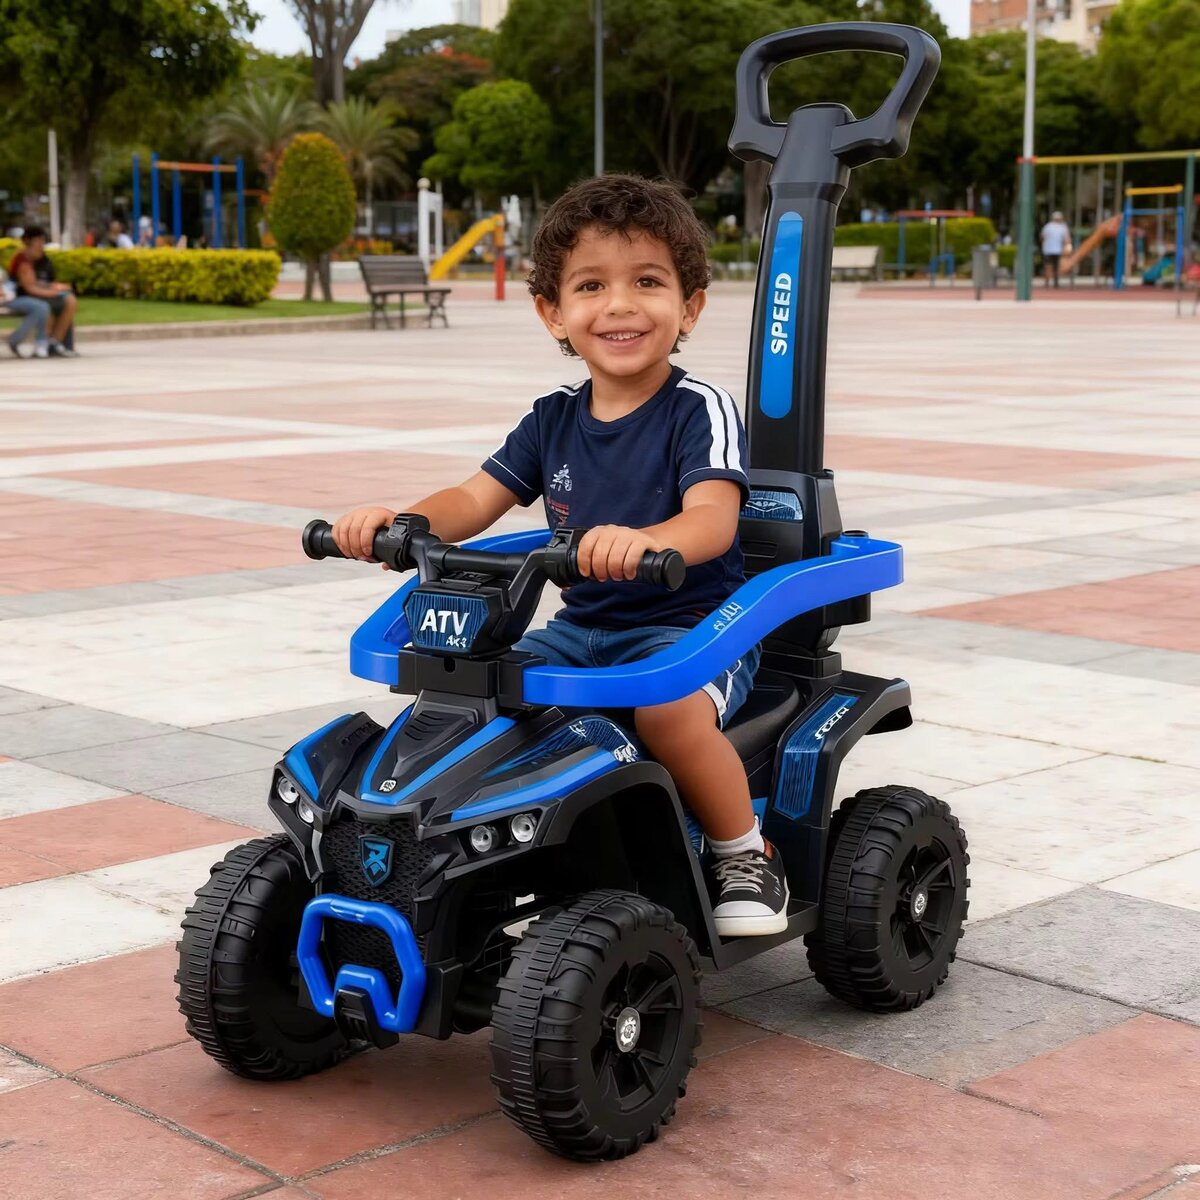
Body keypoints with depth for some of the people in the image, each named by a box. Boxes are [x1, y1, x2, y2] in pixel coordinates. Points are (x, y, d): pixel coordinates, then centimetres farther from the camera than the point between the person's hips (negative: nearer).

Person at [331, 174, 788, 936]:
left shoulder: (700, 411, -10)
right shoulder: (554, 420, 7)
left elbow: (712, 519, -26)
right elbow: (474, 502, 4)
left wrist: (643, 542, -49)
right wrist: (401, 521, -17)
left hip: (692, 623, -6)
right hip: (583, 627, 6)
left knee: (670, 708, -36)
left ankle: (747, 855, -10)